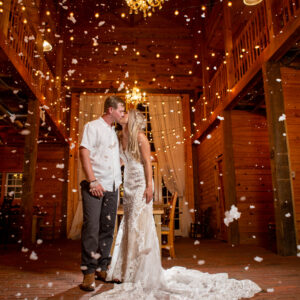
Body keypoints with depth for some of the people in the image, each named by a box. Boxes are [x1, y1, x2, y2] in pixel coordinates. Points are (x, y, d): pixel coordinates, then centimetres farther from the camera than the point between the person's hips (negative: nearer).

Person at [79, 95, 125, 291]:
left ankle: (102, 268, 19)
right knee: (91, 228, -8)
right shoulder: (93, 126, 0)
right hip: (96, 186, -7)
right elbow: (84, 152, -10)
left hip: (112, 187, 7)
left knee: (108, 229, 8)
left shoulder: (114, 132, 21)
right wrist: (93, 181, -17)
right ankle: (89, 272, 1)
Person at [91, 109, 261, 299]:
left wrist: (149, 186, -19)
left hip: (140, 184, -7)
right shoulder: (121, 137, 11)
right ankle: (126, 270, 21)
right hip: (128, 184, 7)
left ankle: (145, 273, 6)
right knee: (128, 225, 9)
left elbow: (147, 162, -12)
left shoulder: (139, 137, -9)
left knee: (140, 224, -5)